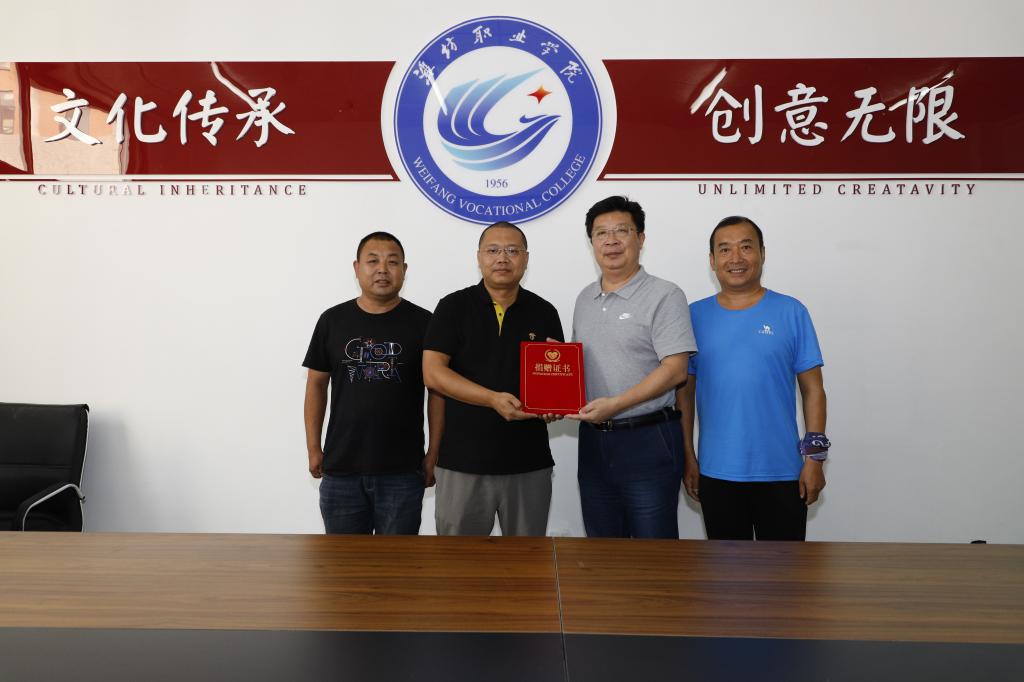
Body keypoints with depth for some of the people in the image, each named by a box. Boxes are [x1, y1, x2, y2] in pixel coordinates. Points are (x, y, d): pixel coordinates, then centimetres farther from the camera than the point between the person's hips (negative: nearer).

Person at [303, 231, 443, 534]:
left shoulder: (423, 322, -2)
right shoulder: (332, 320, 4)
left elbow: (437, 391, 0)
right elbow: (316, 385, 9)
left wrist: (433, 454, -4)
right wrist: (313, 447, 5)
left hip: (403, 471, -1)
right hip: (340, 468, 2)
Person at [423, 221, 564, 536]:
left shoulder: (544, 312, 6)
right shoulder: (453, 307, 0)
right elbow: (433, 372, -8)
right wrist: (493, 398, -20)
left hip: (529, 461, 2)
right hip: (462, 461, -1)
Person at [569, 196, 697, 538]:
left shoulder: (665, 296, -8)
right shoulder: (585, 299, 13)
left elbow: (674, 370, -15)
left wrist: (615, 404, -22)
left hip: (648, 441, -6)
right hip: (593, 440, 6)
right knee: (601, 546, 16)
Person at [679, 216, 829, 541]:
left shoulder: (791, 312, -1)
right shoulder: (695, 316, 2)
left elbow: (812, 389, 1)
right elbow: (685, 392, 5)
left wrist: (814, 455, -4)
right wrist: (689, 458, 3)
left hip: (782, 471, -1)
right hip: (716, 472, 1)